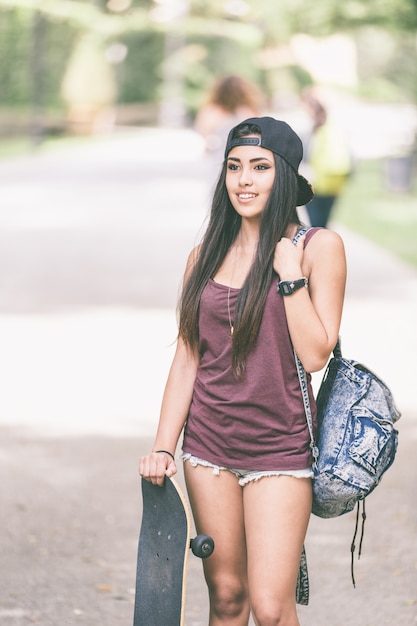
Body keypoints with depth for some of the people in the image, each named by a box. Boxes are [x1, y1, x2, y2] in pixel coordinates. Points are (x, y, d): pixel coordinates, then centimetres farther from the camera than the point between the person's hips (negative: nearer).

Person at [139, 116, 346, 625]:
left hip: (280, 447, -4)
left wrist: (289, 273, -15)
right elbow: (187, 357, 9)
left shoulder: (317, 247, -4)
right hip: (209, 444, 4)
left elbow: (315, 354, -10)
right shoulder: (206, 256, 7)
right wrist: (163, 448, 3)